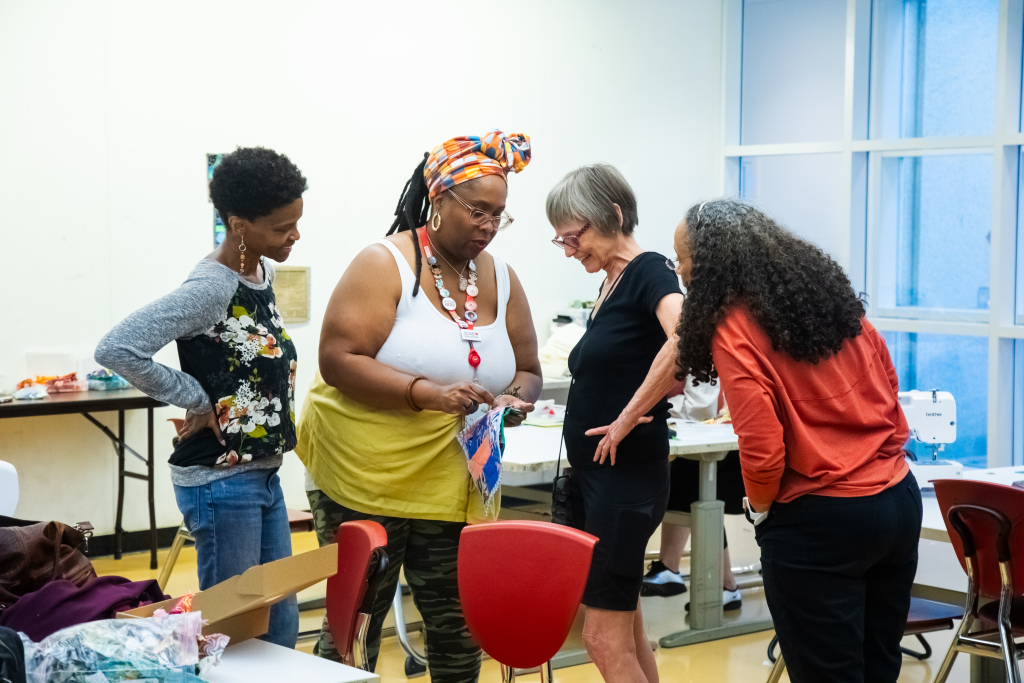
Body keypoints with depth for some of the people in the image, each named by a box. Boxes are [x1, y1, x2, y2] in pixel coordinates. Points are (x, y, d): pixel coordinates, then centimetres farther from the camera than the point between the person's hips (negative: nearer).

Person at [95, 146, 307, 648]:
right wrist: (195, 400, -20)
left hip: (264, 475, 8)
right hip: (221, 480, -8)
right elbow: (116, 349, -29)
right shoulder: (211, 289, -20)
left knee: (280, 626, 14)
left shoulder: (263, 273, 6)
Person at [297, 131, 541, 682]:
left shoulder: (501, 280, 8)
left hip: (453, 486, 5)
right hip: (363, 482, -5)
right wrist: (427, 393, -28)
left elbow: (527, 372, 16)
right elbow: (338, 361, -17)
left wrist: (515, 400, -8)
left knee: (458, 626, 9)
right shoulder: (385, 264, -9)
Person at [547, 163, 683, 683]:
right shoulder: (611, 284, 13)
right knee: (626, 632, 15)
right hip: (594, 474, 9)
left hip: (628, 475, -9)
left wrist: (629, 416, -25)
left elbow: (684, 341, -33)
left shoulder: (649, 272, -14)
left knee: (605, 639, -7)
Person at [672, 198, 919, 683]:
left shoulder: (733, 327, -12)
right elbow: (890, 395, 11)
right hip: (900, 500, 7)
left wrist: (760, 509, 0)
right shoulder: (832, 296, 9)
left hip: (817, 523, -7)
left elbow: (762, 448, -18)